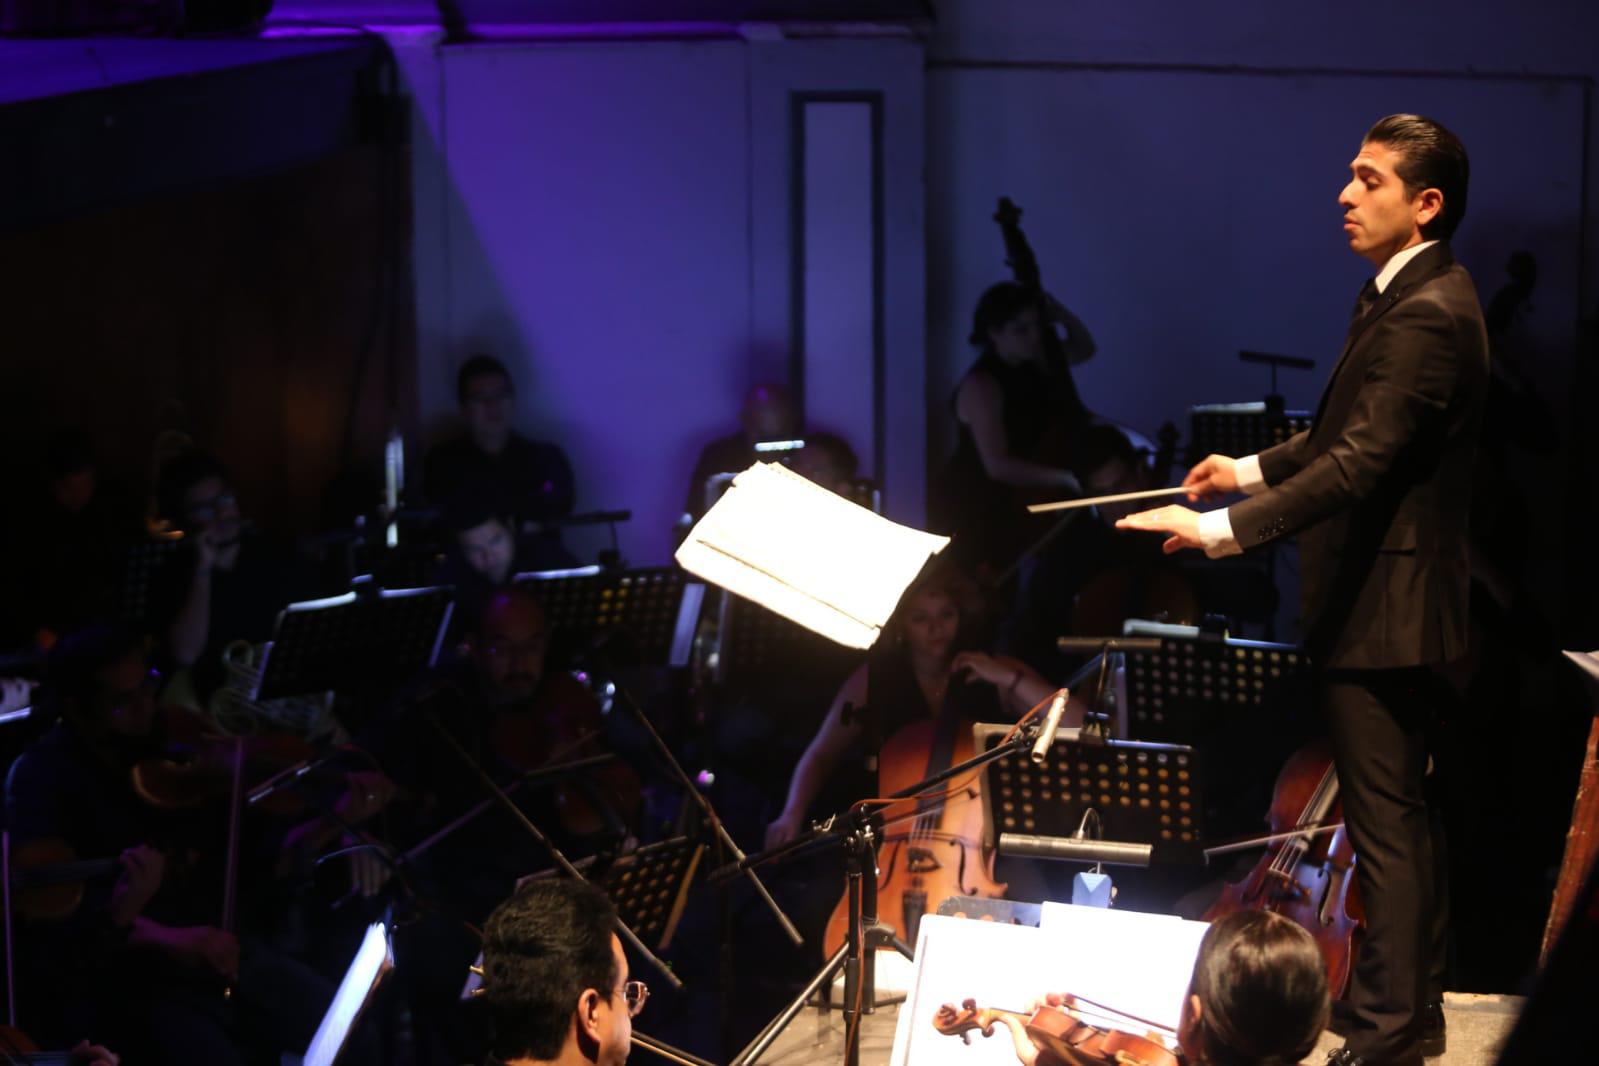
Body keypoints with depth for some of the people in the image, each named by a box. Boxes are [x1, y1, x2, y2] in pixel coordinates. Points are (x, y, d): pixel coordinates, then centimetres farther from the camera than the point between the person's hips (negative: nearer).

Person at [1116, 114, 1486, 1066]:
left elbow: (1359, 463, -29)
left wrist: (1221, 528, -32)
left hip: (1381, 609, -11)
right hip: (1395, 602, 11)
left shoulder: (1427, 314, -21)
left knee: (1385, 825, -4)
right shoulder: (1417, 295, 12)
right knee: (1405, 812, 18)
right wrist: (1252, 468, 20)